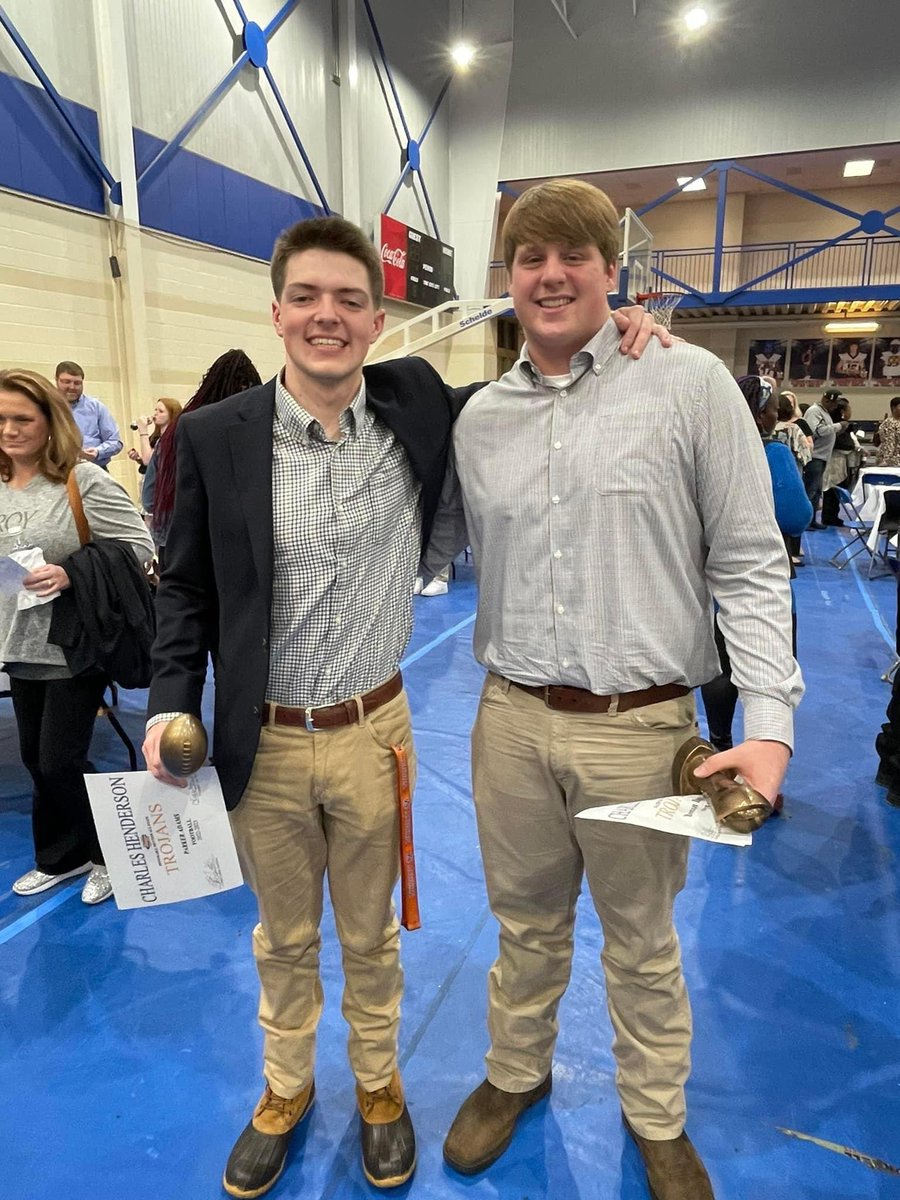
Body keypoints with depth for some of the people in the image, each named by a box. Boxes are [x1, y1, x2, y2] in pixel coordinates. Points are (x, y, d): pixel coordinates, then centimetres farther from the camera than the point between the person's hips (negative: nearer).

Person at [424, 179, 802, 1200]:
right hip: (511, 720, 3)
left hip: (640, 724, -2)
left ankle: (656, 1118, 46)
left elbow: (750, 566, -6)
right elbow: (427, 549, 12)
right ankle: (515, 1074, 49)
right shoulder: (478, 417, 5)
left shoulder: (688, 384, -6)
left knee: (641, 942, 18)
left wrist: (768, 725, -13)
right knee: (526, 922, 22)